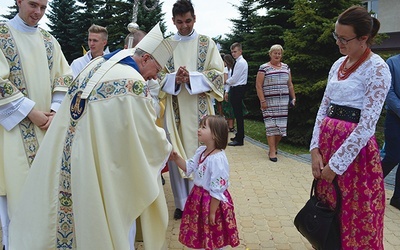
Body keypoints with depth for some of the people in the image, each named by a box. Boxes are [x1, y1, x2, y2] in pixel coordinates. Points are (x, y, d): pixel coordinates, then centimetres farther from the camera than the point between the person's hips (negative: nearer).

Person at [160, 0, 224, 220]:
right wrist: (175, 78, -14)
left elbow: (218, 73, -1)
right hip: (174, 108, 1)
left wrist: (191, 77, -15)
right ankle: (182, 203, 16)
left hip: (199, 108, -1)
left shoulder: (207, 43, 6)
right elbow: (158, 76, 6)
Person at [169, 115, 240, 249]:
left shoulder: (218, 159, -28)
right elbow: (189, 168, 9)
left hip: (212, 201, -8)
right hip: (199, 198, 8)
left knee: (214, 237, 14)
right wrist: (176, 158, -8)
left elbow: (217, 190, -24)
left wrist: (212, 212, -18)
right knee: (201, 235, 25)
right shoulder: (201, 151, -1)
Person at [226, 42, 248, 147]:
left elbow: (234, 79, -16)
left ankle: (239, 140, -4)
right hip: (236, 89, 10)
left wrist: (226, 81, -1)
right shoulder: (238, 62, 17)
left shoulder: (241, 62, -14)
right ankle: (239, 135, 27)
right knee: (238, 113, 16)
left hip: (238, 90, -10)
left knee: (238, 113, -8)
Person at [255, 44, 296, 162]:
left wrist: (293, 98, 14)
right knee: (271, 126, -6)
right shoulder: (264, 68, -1)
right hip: (269, 102, -4)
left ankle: (274, 146, 23)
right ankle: (272, 151, 0)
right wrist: (262, 101, -11)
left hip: (283, 102, 4)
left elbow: (290, 85, 20)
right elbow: (258, 86, -5)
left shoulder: (286, 67, 14)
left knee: (281, 125, 2)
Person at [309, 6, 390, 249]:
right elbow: (324, 108, 9)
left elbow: (367, 126, -17)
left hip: (355, 150, -6)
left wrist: (336, 164, -16)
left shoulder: (377, 69, -12)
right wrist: (316, 149, -1)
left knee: (355, 219, 8)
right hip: (327, 144, 7)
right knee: (327, 211, 17)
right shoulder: (339, 64, 9)